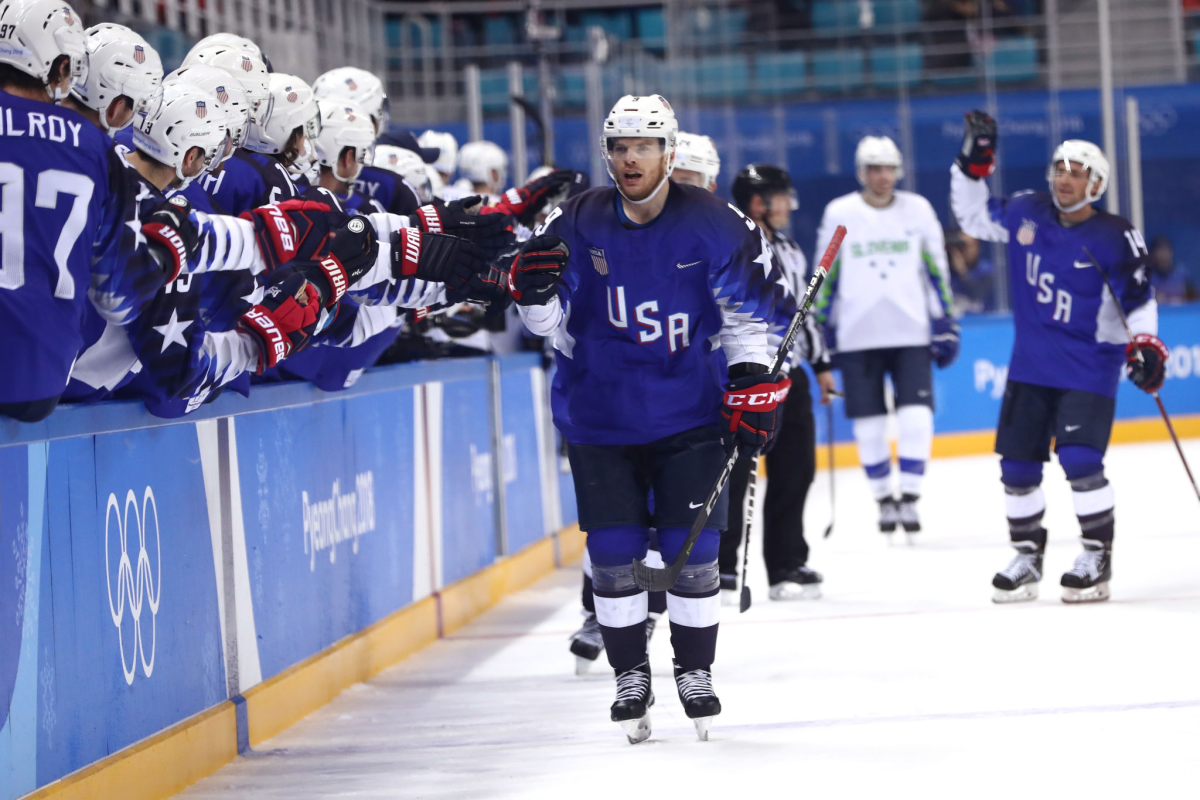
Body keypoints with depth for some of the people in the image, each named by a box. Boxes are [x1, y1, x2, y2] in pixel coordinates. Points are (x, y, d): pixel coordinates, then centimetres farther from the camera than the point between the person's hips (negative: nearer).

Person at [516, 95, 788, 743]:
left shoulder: (713, 226, -8)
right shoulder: (577, 225, -5)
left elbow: (747, 310, 3)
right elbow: (546, 322, 1)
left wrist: (753, 385, -2)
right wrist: (532, 288, -20)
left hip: (688, 414, -1)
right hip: (599, 416, 1)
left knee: (692, 550, -1)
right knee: (614, 554, 0)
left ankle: (696, 673, 17)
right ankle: (630, 677, 16)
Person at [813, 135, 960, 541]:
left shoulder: (918, 210, 5)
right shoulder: (839, 214, 2)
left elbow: (936, 270, 9)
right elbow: (826, 276, 7)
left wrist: (945, 324, 6)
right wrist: (822, 330, 4)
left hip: (910, 332, 0)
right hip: (858, 336, 0)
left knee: (916, 417, -11)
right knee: (869, 424, 2)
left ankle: (909, 498, -4)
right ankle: (884, 498, 18)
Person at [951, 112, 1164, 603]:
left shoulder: (1115, 238, -10)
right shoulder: (1026, 213, 1)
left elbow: (1139, 299, -4)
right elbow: (974, 217, 14)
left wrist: (1145, 344, -17)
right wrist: (972, 165, 2)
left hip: (1089, 368, -5)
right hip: (1030, 367, 5)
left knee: (1080, 460, -18)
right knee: (1017, 465, 6)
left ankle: (1098, 556, -2)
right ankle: (1028, 554, 23)